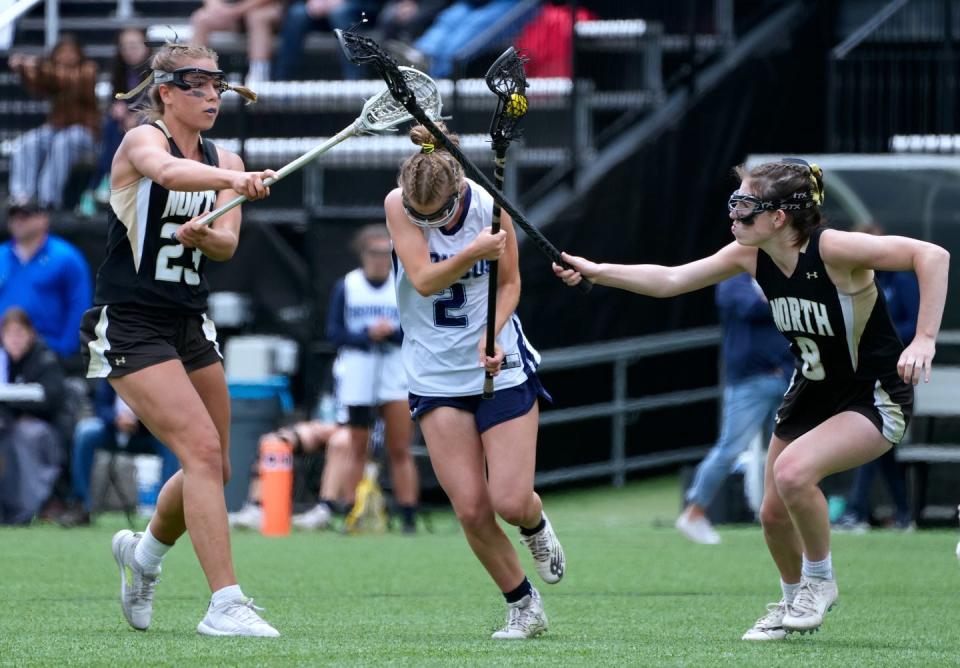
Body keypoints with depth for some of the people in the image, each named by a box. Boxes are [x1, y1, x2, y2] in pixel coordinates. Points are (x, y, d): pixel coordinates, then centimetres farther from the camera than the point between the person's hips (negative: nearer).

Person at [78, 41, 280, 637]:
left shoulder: (224, 160, 8)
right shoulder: (142, 140, -11)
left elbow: (227, 245, -6)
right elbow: (168, 171, -37)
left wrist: (203, 233, -29)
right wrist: (236, 181, -54)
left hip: (191, 326, 7)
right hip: (130, 325, -7)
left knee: (215, 469, 11)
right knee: (202, 450, -19)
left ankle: (144, 552, 40)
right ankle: (226, 605, -19)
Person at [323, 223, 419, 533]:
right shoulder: (346, 286, 3)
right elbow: (333, 332, -1)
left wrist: (393, 331, -17)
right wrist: (368, 335, -16)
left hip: (396, 372, 0)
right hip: (356, 372, 0)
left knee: (401, 451, -6)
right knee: (358, 450, 4)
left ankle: (409, 517, -8)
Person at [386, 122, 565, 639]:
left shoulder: (490, 207, -13)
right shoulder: (397, 204, -12)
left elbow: (509, 281, 1)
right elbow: (424, 280, -20)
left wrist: (493, 333, -16)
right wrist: (473, 253, -36)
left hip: (498, 364, -1)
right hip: (435, 376, 1)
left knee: (511, 502, -9)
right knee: (471, 509, -6)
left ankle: (536, 527, 29)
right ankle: (523, 606, 15)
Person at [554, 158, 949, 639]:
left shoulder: (833, 249, -29)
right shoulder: (750, 256, -8)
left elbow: (932, 256, -34)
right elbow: (669, 280, -1)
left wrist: (924, 340, -39)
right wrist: (597, 273, -10)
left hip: (876, 398, -8)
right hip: (813, 392, 8)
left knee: (792, 472, -29)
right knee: (774, 513, 8)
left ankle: (820, 581, -4)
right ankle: (793, 605, 36)